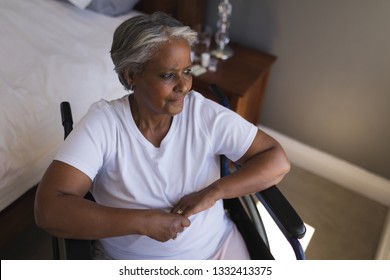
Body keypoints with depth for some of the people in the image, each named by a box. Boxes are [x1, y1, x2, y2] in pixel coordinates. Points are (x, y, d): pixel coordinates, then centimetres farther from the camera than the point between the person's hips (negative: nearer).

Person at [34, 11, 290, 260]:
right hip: (134, 267, 0)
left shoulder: (206, 114, -12)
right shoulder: (103, 123, -16)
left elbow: (278, 160, -10)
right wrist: (144, 221, -25)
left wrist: (214, 191, -22)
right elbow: (48, 209, -23)